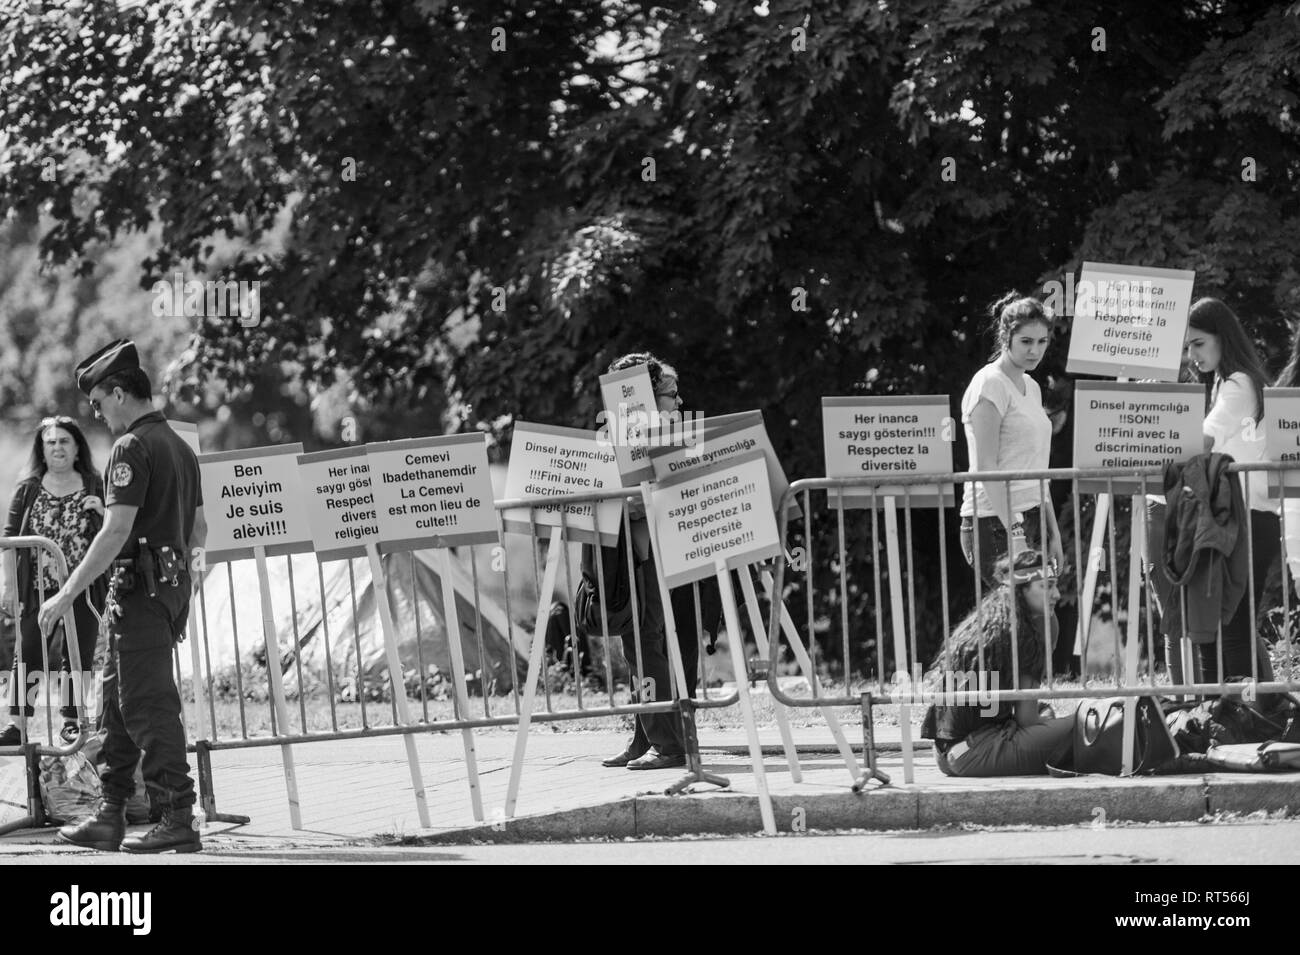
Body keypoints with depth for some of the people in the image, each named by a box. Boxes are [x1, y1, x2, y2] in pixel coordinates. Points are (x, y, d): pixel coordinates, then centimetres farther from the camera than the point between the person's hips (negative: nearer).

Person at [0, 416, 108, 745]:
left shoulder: (94, 487, 6)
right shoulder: (28, 489, 4)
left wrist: (102, 512, -9)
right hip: (37, 589, 0)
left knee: (78, 656, 3)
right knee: (28, 654, -3)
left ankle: (71, 722, 11)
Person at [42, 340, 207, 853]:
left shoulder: (132, 448, -14)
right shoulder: (180, 447, 15)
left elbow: (116, 532, -20)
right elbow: (199, 531, 20)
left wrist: (67, 594, -18)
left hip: (140, 585, -9)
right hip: (175, 584, 9)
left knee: (147, 704, -8)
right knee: (118, 699, 14)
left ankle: (178, 820, -10)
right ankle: (110, 816, 16)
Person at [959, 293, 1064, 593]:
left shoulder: (1031, 388, 18)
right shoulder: (990, 385, -8)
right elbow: (986, 467, -14)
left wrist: (1053, 532, 16)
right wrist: (1014, 532, -20)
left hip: (1030, 518, 8)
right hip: (995, 523, -8)